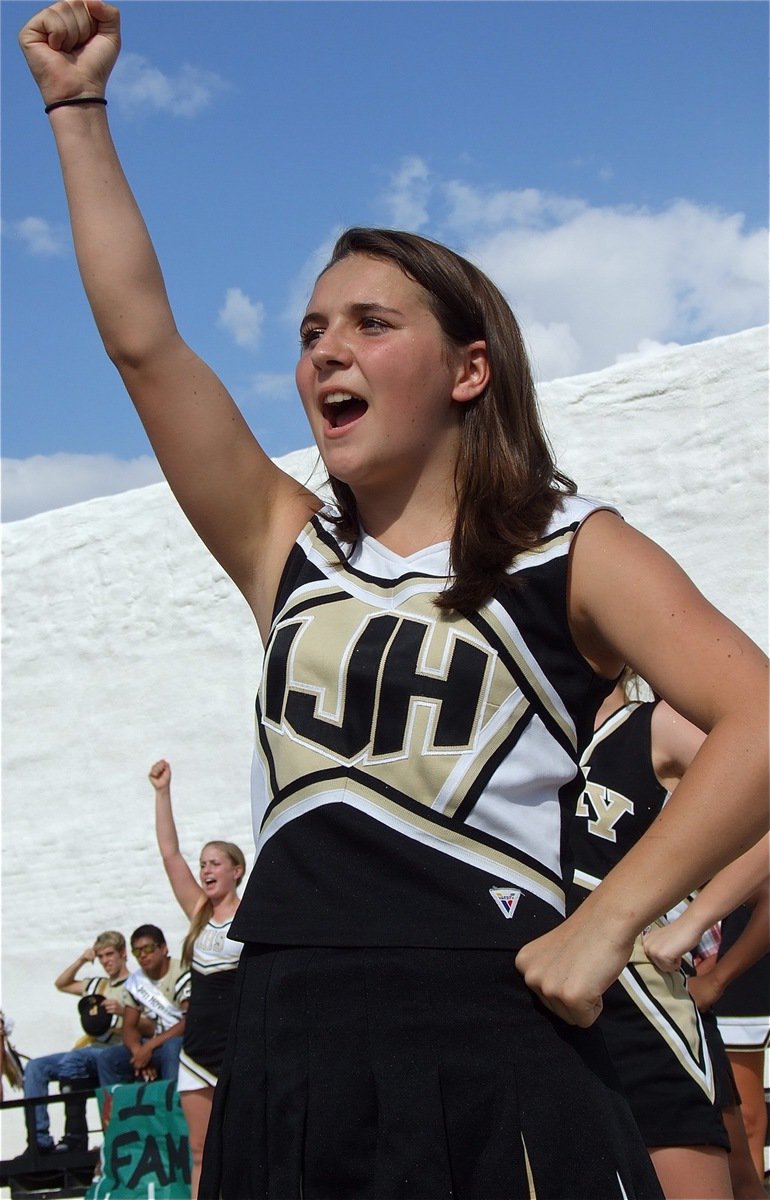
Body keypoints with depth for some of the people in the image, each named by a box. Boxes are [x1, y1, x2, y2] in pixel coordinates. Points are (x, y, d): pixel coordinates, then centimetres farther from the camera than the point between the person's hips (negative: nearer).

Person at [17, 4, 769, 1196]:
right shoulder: (290, 551, 16)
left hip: (489, 1059, -4)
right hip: (286, 1056, 4)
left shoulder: (568, 551, 4)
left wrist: (604, 926, -15)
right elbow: (142, 340, 11)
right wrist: (77, 107, 13)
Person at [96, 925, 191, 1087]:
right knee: (107, 1059, -10)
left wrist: (150, 1046, -23)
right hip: (158, 1043, 6)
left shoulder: (182, 974, -14)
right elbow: (129, 1027, 7)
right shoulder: (135, 981, 8)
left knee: (172, 1047, -39)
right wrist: (140, 1052, -16)